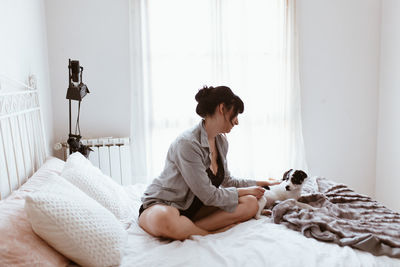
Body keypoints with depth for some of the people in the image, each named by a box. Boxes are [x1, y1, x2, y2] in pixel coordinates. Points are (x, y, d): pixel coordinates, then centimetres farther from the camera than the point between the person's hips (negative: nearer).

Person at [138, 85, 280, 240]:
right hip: (161, 205, -8)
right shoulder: (187, 143, -24)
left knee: (251, 204, -13)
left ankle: (184, 230, -20)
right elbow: (209, 196, -21)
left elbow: (227, 181, 17)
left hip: (195, 207, 9)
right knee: (164, 220, -45)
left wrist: (263, 183, 17)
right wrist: (245, 191, -7)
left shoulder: (221, 142, 5)